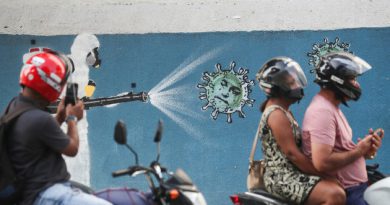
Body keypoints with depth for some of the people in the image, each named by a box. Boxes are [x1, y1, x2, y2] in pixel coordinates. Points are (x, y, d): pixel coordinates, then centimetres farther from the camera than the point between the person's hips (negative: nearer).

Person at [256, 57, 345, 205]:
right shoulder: (276, 114, -14)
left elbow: (299, 146, 20)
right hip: (283, 179, -11)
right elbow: (292, 153, -20)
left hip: (292, 174, 11)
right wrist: (322, 174, -17)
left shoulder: (284, 111, 18)